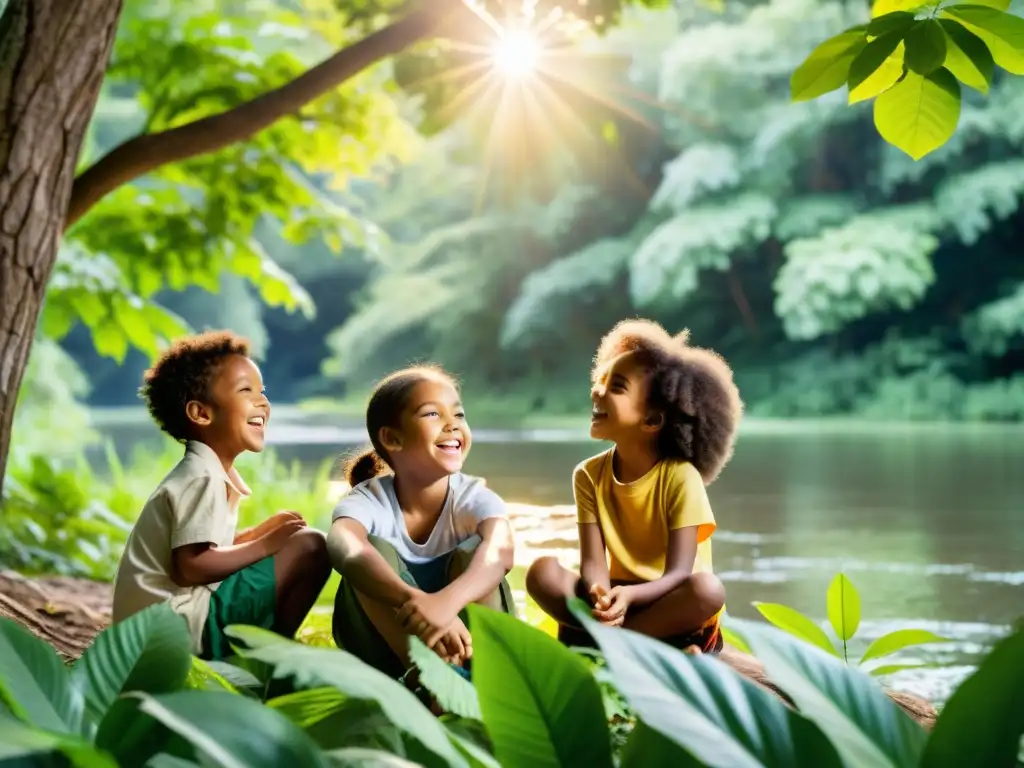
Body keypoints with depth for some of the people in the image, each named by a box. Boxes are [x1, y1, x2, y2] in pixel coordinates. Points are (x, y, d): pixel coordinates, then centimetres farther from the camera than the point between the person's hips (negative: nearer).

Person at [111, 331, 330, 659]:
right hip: (179, 626, -10)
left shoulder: (203, 472, 16)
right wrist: (265, 545, -14)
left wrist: (257, 533, 7)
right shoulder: (204, 478, -15)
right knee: (309, 547, -12)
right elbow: (190, 566, -23)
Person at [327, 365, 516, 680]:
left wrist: (448, 600, -60)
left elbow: (500, 552, -38)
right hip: (382, 647, 0)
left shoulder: (475, 498, -13)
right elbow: (345, 549, -42)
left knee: (473, 551, -25)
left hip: (460, 641, 1)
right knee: (375, 550, -27)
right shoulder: (368, 500, -16)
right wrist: (413, 601, -62)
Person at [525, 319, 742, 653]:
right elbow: (593, 563, -12)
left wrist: (630, 595, -42)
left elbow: (678, 573, -21)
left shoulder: (681, 477, -14)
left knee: (707, 589, -35)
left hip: (671, 606, -3)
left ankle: (588, 640, -25)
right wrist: (601, 596, -37)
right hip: (620, 599, 3)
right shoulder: (589, 475, -3)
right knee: (542, 572, -21)